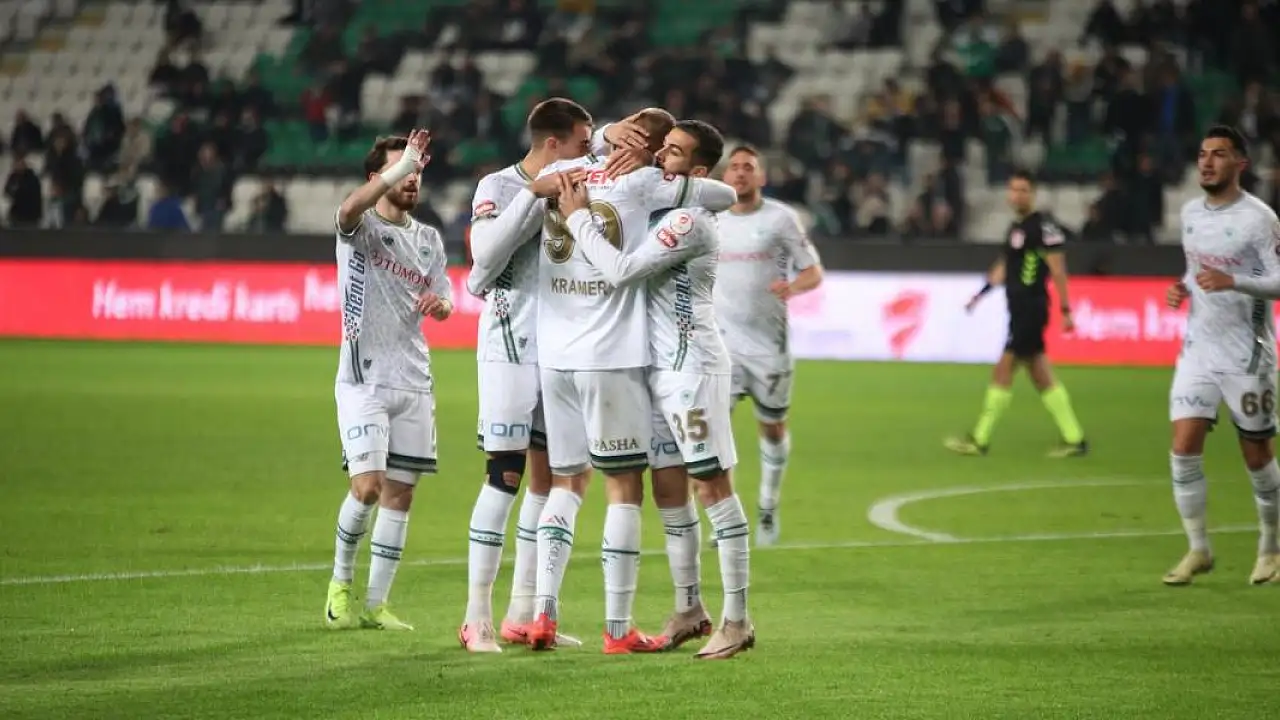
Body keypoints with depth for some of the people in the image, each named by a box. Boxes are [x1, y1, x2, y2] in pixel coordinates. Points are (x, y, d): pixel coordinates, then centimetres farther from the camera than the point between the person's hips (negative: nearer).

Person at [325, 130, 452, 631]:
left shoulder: (429, 239, 15)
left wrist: (439, 303, -7)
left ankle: (375, 604, 10)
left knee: (400, 493, 3)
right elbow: (351, 208, -28)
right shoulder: (360, 229, -4)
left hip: (414, 382, 6)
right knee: (368, 485, -16)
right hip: (364, 379, -6)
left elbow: (444, 302, 17)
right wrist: (404, 164, -37)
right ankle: (341, 582, 7)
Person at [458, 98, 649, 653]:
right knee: (505, 475, -10)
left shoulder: (572, 183, 10)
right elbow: (487, 254, -21)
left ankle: (523, 613, 14)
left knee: (547, 478, 8)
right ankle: (477, 616, -8)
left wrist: (610, 134, -5)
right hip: (511, 348, -7)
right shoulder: (499, 188, -8)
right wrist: (536, 193, -23)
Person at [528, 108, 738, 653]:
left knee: (566, 481, 16)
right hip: (611, 359, -5)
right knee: (624, 487, 3)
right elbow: (725, 195, -1)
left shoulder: (557, 174, 6)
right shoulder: (641, 184, -7)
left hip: (554, 356, 5)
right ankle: (618, 629, 2)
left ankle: (544, 614, 6)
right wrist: (684, 186, 16)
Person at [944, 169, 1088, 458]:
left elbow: (1058, 269, -13)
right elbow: (1005, 266, 26)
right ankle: (1075, 439, 12)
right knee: (1042, 377, 9)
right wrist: (982, 292, 18)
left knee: (1003, 371, -7)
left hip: (1031, 309, -9)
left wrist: (1065, 310, -16)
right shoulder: (1016, 226, 16)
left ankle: (980, 440, -2)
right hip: (1018, 309, 9)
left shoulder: (1043, 226, -11)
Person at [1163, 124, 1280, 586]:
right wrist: (1183, 289, 3)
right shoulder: (1191, 213, 9)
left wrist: (1232, 282, -29)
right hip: (1198, 350, 5)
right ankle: (1198, 550, 3)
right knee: (1184, 447, -7)